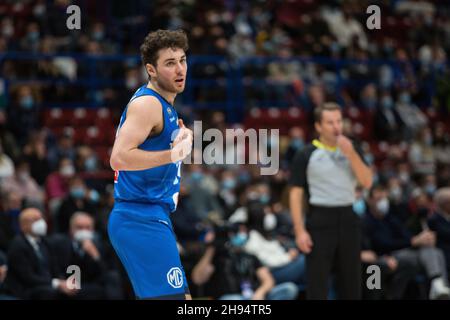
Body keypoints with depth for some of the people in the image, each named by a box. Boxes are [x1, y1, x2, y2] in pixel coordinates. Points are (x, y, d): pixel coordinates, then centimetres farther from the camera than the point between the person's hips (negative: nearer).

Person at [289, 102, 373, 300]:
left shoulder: (352, 151, 10)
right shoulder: (306, 156, -2)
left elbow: (367, 182, -2)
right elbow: (295, 194, -4)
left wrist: (351, 154, -13)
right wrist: (300, 231, -12)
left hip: (348, 219, 4)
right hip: (320, 220, -4)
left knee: (351, 282, 7)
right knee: (317, 284, -4)